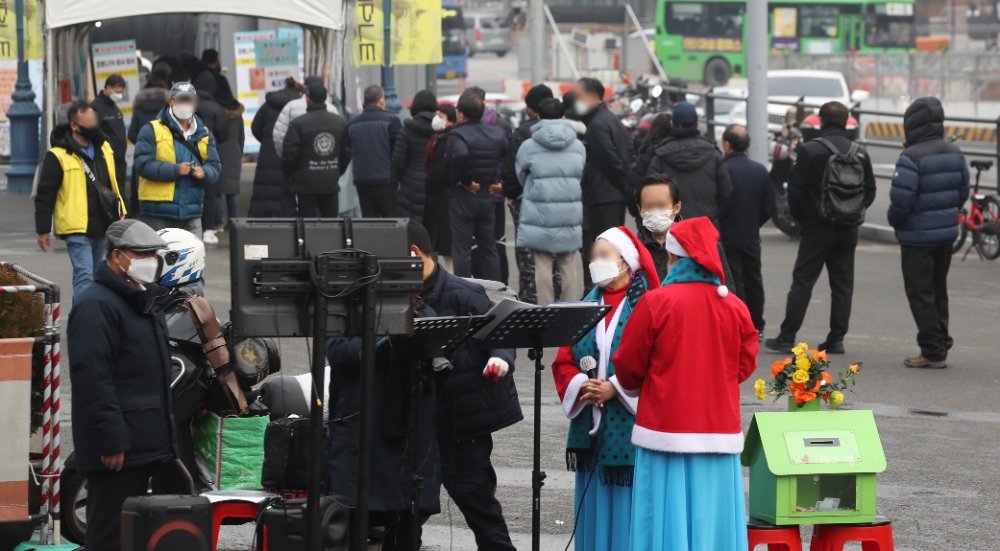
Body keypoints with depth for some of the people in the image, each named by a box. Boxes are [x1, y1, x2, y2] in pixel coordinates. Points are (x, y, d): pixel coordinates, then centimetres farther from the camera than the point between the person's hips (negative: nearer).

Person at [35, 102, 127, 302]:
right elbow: (45, 194, -8)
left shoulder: (103, 148, 9)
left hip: (102, 226, 7)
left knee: (94, 276, 14)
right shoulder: (58, 156, -12)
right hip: (77, 229, -7)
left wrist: (120, 214, 19)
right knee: (84, 276, -15)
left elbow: (114, 183, 21)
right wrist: (43, 229, -8)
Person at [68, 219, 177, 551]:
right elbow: (93, 379, -22)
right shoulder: (96, 306, -15)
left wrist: (165, 437, 23)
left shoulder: (143, 303, 19)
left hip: (143, 446, 10)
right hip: (116, 449, -10)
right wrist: (111, 441, -26)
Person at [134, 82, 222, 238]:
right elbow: (143, 164, -12)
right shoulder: (152, 130, -2)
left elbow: (215, 167, 9)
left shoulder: (204, 134, 14)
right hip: (158, 213, -4)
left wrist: (203, 172, -15)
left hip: (191, 213, 4)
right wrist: (175, 170, -22)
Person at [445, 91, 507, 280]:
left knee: (462, 250, 1)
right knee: (489, 248, 14)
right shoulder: (496, 134, 4)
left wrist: (466, 181, -21)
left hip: (462, 196, -5)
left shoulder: (457, 135, -15)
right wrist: (498, 180, 4)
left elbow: (460, 156, -34)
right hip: (487, 195, 6)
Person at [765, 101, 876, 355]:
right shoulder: (860, 154, 3)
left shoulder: (810, 150, -9)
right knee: (843, 284, 9)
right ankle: (837, 338, 8)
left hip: (817, 227, -4)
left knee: (802, 281, -1)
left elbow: (796, 189, -8)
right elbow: (869, 191, 7)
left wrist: (800, 217, 7)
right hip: (848, 229, 4)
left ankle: (786, 338, -2)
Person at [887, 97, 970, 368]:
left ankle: (932, 351, 0)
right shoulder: (955, 153, 4)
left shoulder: (912, 157, -20)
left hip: (918, 236, -7)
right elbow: (963, 191, 11)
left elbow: (901, 200, -22)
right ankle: (941, 345, 22)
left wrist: (896, 221, -2)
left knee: (920, 293, 0)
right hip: (947, 233, 7)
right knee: (938, 290, 18)